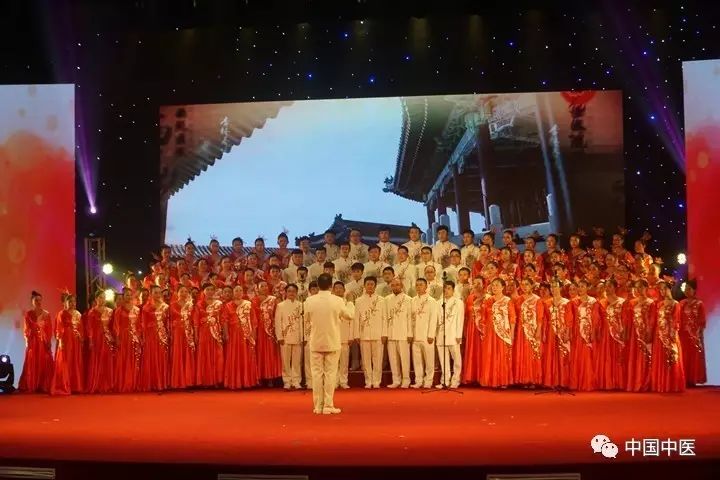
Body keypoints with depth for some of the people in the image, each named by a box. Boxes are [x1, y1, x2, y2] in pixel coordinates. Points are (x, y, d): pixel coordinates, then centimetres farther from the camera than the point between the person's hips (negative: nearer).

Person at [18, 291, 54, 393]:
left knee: (45, 364, -2)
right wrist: (27, 342, -7)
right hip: (33, 342, -1)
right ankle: (31, 387, 4)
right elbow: (26, 330, 1)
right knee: (32, 364, -2)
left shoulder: (47, 314, 7)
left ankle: (44, 386, 3)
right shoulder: (28, 314, 4)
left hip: (44, 342, 1)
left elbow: (50, 330, 6)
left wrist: (48, 342, -2)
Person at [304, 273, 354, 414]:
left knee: (317, 373, 9)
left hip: (316, 342, 1)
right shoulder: (337, 300, -12)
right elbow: (347, 315, 4)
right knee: (330, 373, 6)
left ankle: (318, 405, 12)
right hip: (332, 342, -1)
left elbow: (307, 319, 5)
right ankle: (328, 405, 5)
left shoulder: (310, 301, -10)